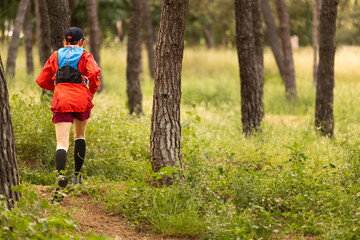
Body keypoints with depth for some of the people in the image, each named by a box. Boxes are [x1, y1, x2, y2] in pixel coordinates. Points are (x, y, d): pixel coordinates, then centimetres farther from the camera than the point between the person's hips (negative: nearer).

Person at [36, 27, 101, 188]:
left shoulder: (56, 56, 14)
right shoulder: (85, 56, 7)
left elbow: (42, 80, 11)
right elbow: (93, 73, -14)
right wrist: (92, 92, 2)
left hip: (61, 102, 0)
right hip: (82, 100, 0)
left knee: (62, 143, -8)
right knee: (80, 136, 24)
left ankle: (60, 173, -35)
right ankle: (77, 175, 22)